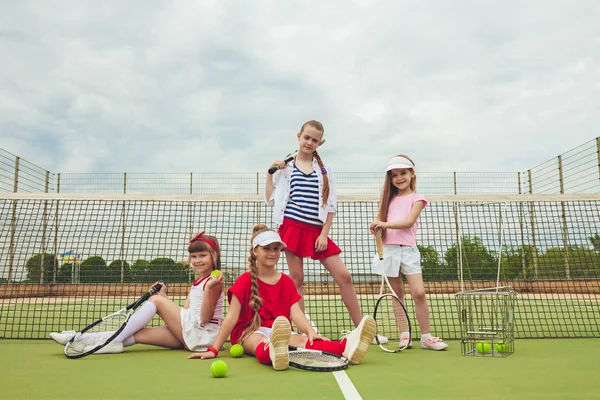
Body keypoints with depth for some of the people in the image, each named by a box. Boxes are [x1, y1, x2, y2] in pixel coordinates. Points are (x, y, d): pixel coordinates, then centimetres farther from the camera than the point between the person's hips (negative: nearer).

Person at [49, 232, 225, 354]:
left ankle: (112, 341, -10)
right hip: (189, 335, 8)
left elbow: (204, 318, -16)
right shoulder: (196, 283, 21)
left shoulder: (214, 282, -7)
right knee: (138, 334, -8)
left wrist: (210, 289, -29)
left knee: (156, 300, -11)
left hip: (203, 333, -8)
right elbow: (182, 314, 14)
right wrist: (164, 296, 7)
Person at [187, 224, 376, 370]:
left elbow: (296, 313, -3)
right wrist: (214, 349, -10)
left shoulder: (287, 282, 10)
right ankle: (274, 353, -80)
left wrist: (310, 331, -24)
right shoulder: (244, 281, 0)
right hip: (249, 332, -3)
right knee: (262, 343, -41)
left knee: (302, 340, -31)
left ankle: (347, 347, -62)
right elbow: (231, 317, -4)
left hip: (280, 333, 3)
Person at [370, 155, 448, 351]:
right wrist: (376, 227, -12)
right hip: (389, 249, 3)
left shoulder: (416, 199, 3)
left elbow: (409, 221, -12)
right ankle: (404, 334, 16)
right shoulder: (388, 199, 15)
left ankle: (426, 336, 2)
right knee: (397, 295, 7)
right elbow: (379, 220, 11)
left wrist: (385, 224, -23)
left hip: (408, 249, -3)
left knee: (419, 293, -10)